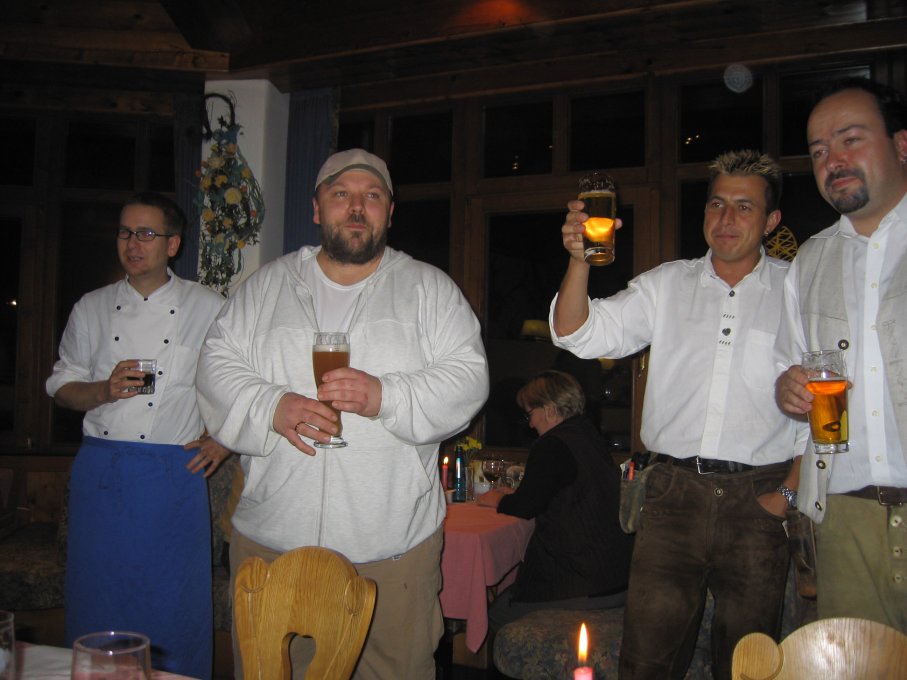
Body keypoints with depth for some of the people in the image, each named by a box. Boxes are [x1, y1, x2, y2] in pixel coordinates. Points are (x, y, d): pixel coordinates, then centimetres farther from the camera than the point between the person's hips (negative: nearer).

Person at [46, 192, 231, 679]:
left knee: (175, 600, 3)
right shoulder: (92, 308, 8)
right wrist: (103, 391, -8)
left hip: (174, 473, -2)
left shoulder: (208, 308, 1)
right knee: (97, 594, 10)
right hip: (100, 472, 3)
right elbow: (61, 387, 12)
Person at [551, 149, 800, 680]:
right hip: (675, 492, 1)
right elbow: (578, 335, 0)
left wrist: (791, 489, -3)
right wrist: (579, 260, -16)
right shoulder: (667, 285, 9)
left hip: (757, 499, -1)